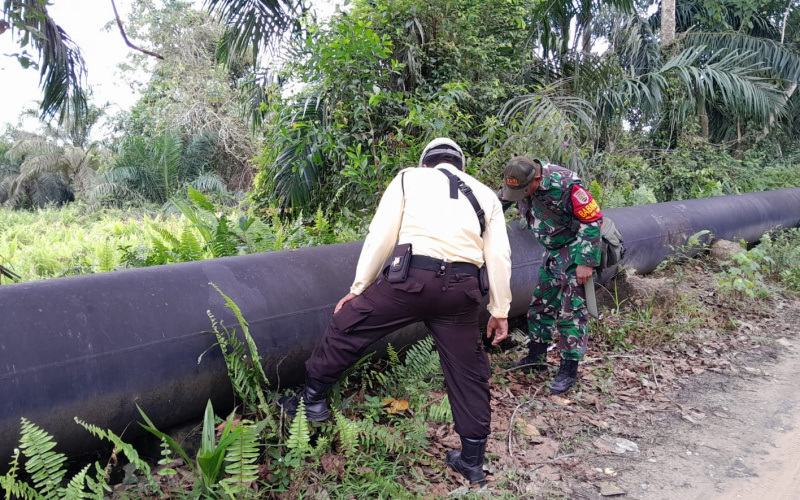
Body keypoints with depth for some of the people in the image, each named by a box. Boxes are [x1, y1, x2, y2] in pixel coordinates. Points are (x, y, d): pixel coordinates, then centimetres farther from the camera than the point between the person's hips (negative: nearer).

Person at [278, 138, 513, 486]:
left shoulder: (409, 177, 16)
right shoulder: (485, 194, 23)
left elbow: (381, 236, 5)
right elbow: (499, 256, 14)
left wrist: (358, 288, 9)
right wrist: (500, 310, 18)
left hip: (412, 276, -3)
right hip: (462, 287, 3)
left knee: (346, 325, 17)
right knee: (467, 369, 15)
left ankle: (312, 400, 27)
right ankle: (473, 460, 24)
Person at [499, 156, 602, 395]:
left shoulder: (565, 185, -29)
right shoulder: (519, 182, -9)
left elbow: (593, 219, -22)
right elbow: (499, 201, 10)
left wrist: (586, 262, -21)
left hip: (577, 250, -7)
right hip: (554, 250, 8)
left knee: (571, 310, -6)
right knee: (541, 303, 12)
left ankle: (569, 369, 2)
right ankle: (536, 357, 24)